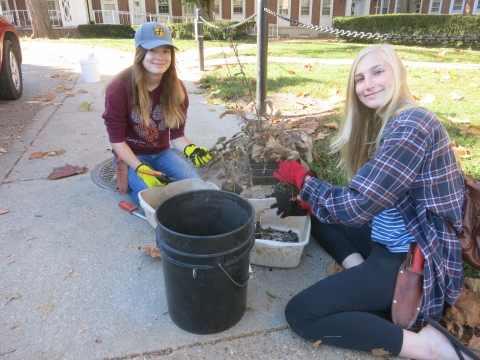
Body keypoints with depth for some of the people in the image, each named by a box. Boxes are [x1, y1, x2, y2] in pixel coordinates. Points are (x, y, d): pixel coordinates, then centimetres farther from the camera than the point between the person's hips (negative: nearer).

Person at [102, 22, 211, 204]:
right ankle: (133, 183, 10)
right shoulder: (119, 88, -22)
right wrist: (142, 170, -25)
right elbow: (116, 139, -16)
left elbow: (177, 134, -6)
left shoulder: (177, 88, -10)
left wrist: (190, 149, -28)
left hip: (162, 153, 4)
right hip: (131, 156, -4)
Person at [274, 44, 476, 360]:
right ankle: (361, 273, 0)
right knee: (319, 216, 19)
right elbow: (367, 197, 11)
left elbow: (355, 206, -24)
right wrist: (311, 200, 0)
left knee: (301, 314, -14)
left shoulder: (411, 126, -21)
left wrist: (301, 178, -10)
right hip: (392, 242, 10)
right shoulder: (386, 123, 11)